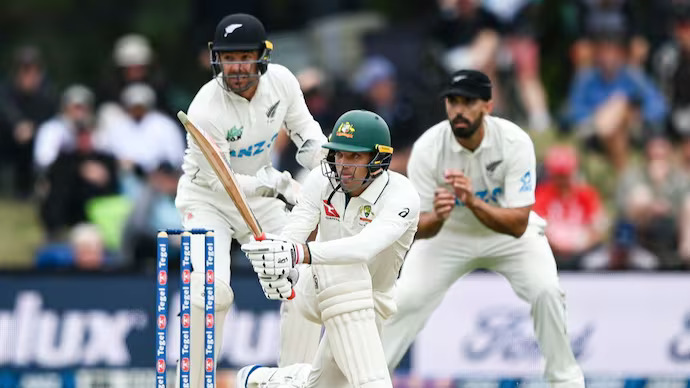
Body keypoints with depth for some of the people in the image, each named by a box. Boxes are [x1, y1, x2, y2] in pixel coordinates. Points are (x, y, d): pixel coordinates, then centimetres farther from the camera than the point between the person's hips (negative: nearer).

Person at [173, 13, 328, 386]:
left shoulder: (281, 81, -15)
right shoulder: (205, 111, -31)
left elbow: (305, 131, 2)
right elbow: (220, 181, -23)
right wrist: (279, 184, -30)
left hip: (260, 196, 6)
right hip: (207, 198, -6)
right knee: (212, 290, -26)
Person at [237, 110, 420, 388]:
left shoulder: (402, 196, -27)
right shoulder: (322, 180, -14)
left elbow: (366, 247, -46)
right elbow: (293, 232, -26)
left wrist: (300, 253, -61)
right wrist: (277, 259, -52)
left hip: (371, 303, 0)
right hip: (316, 291, 0)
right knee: (342, 269, -35)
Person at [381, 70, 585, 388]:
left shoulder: (515, 142, -30)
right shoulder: (428, 148, -27)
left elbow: (518, 224, -33)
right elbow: (419, 230, -24)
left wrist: (473, 202, -50)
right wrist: (435, 216, -48)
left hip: (507, 231, -1)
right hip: (447, 232, 1)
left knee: (546, 291, -23)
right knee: (406, 299, -16)